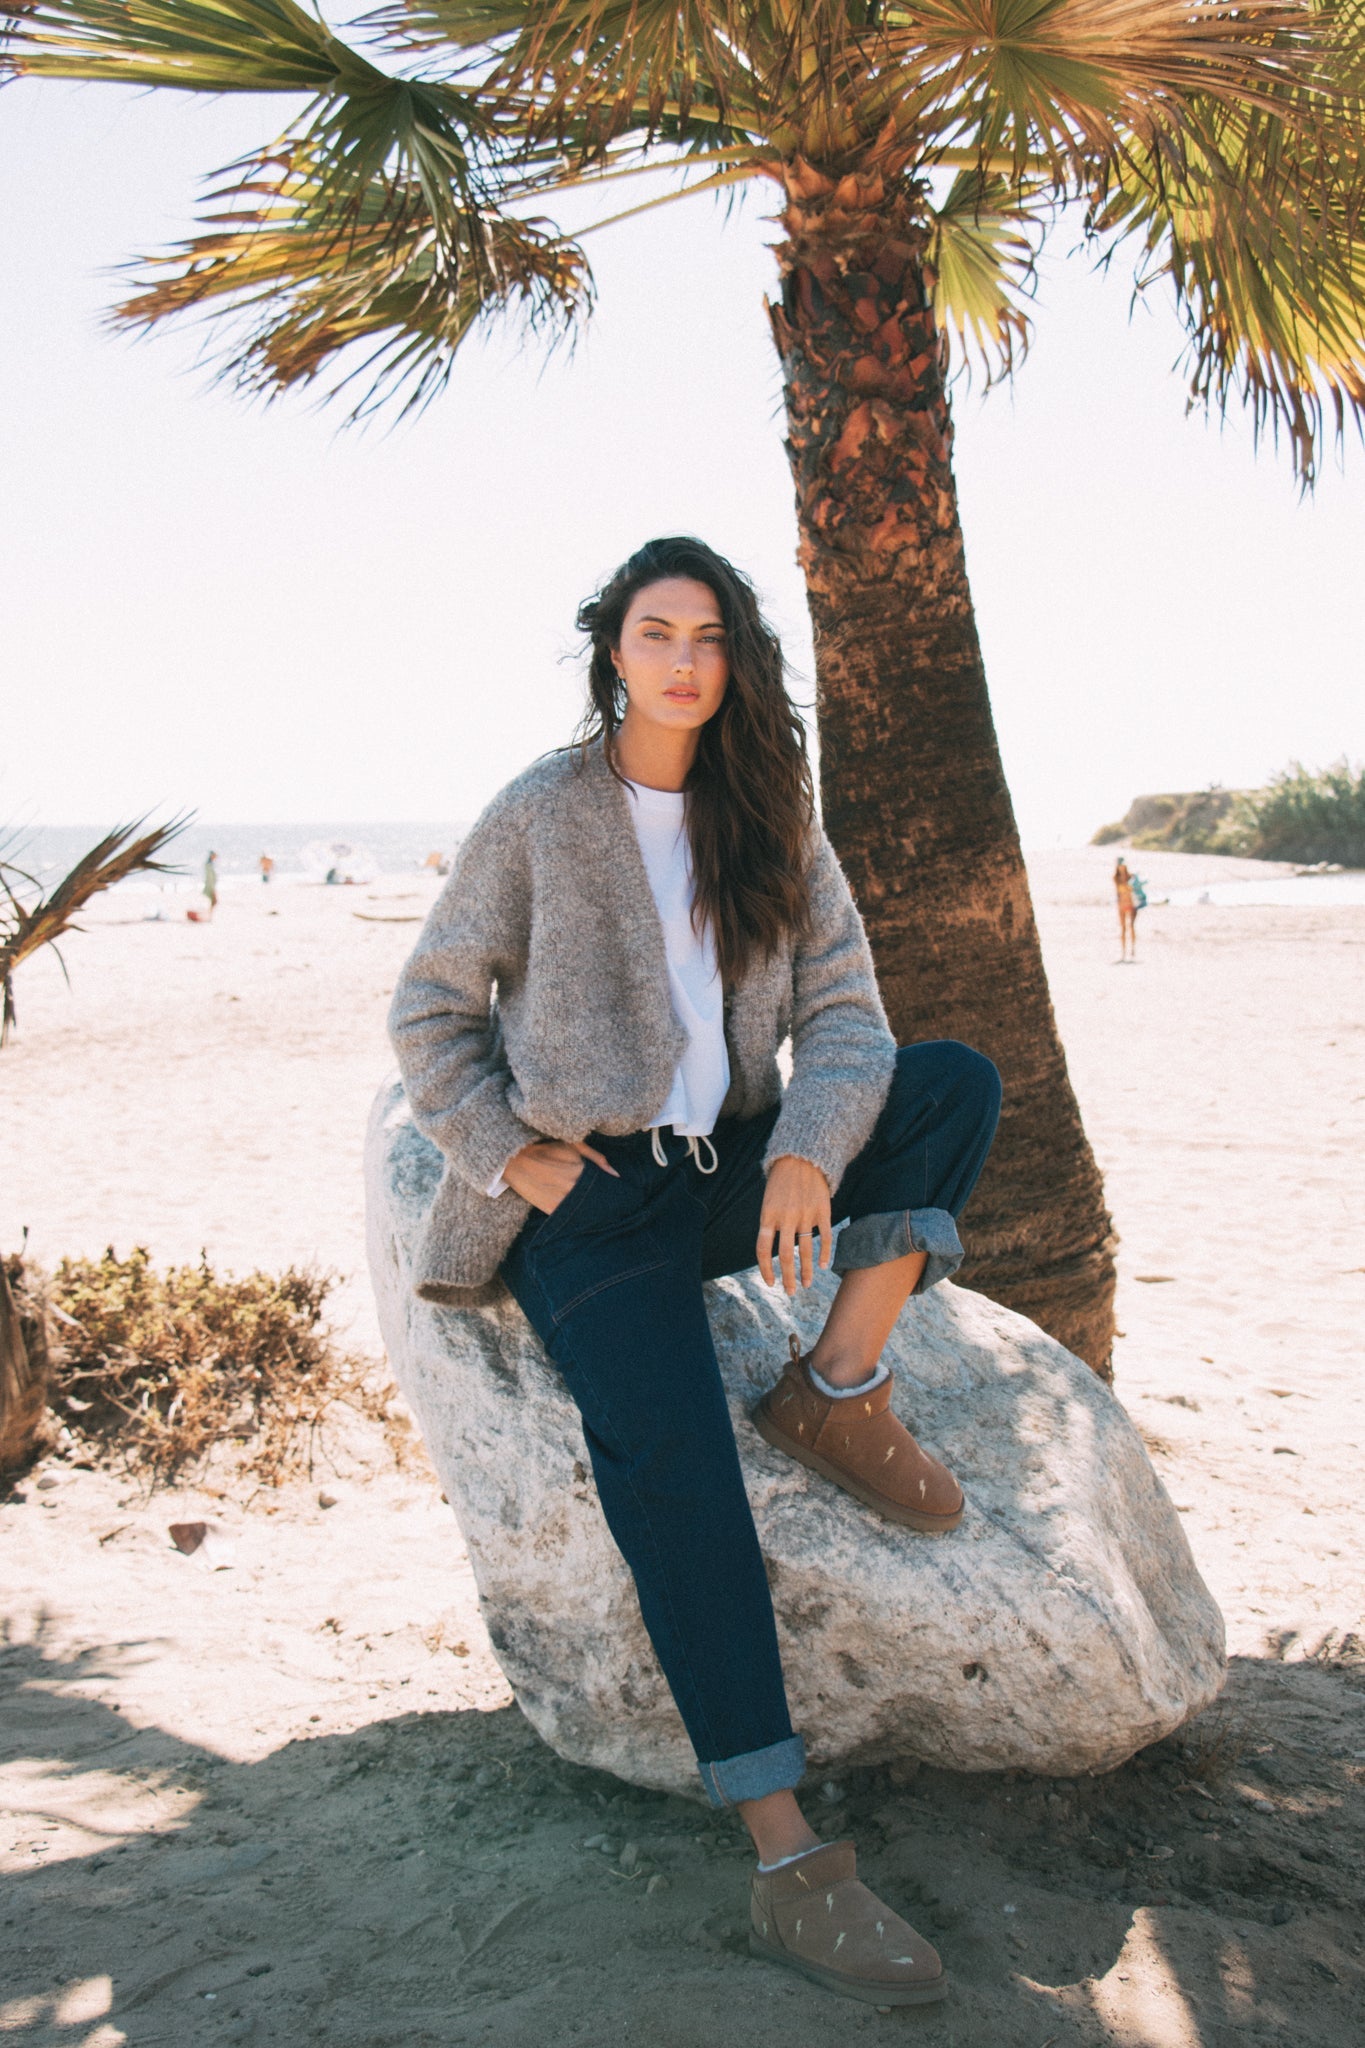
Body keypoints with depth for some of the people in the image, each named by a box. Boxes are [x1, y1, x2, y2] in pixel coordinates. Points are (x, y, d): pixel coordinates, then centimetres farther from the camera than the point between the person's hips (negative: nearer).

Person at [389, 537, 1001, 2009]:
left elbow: (844, 1014, 1)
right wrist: (513, 1152, -9)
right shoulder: (537, 818, -1)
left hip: (732, 1171, 5)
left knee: (958, 1082, -16)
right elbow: (429, 1012, 3)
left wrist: (807, 1154, -18)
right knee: (667, 1442, -29)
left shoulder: (774, 825, 9)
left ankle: (835, 1390, -20)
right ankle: (787, 1866, -28)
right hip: (589, 1197, -4)